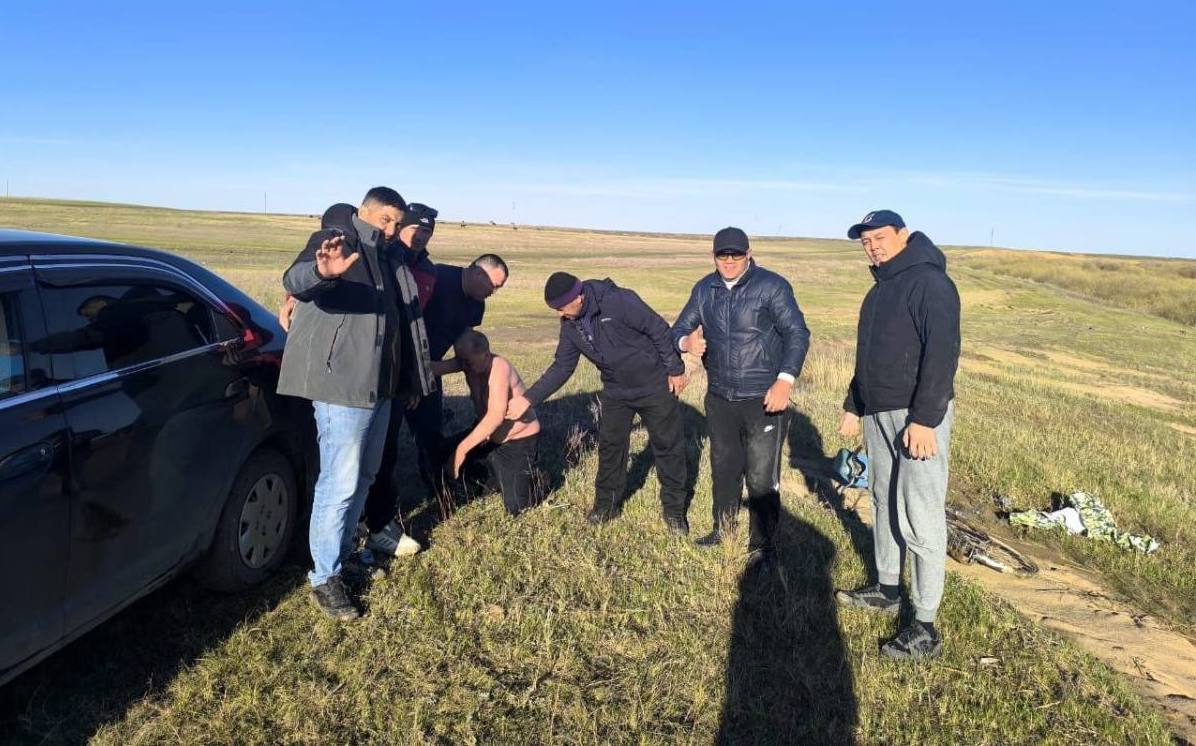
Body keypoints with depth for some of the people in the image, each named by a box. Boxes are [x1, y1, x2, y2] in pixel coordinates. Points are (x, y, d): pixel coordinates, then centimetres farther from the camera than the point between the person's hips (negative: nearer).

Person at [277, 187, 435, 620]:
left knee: (363, 477, 18)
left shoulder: (387, 258, 17)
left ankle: (342, 555, 34)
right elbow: (294, 280, -28)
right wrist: (320, 272, -52)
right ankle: (324, 578, 6)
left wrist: (413, 378, 24)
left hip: (378, 385, 9)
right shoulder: (336, 241, -8)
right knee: (340, 483, -7)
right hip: (342, 384, -9)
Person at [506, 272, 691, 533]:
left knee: (668, 447, 5)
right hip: (616, 392, 5)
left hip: (654, 386, -5)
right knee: (610, 446, 10)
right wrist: (529, 398, -7)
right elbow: (561, 367, 0)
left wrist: (675, 369, -14)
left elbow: (660, 330, -21)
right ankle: (606, 504, 28)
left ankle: (674, 509, 20)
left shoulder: (619, 301, -27)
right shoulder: (570, 325, -6)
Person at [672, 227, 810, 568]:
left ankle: (761, 545, 16)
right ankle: (723, 529, 38)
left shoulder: (772, 286, -7)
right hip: (719, 399, 5)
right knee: (724, 467, 19)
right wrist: (686, 342, -14)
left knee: (762, 478, -1)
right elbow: (679, 328, 11)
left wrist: (785, 380, -23)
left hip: (764, 400, -5)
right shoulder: (704, 289, 7)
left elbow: (797, 333, -10)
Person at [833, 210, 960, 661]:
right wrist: (853, 406, 23)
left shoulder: (929, 283, -12)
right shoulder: (880, 289, 17)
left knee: (920, 517, -8)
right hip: (877, 414, 9)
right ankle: (887, 590, 32)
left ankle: (924, 629, -1)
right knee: (884, 504, 17)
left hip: (918, 417, -9)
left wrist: (925, 419, -24)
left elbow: (942, 354, -19)